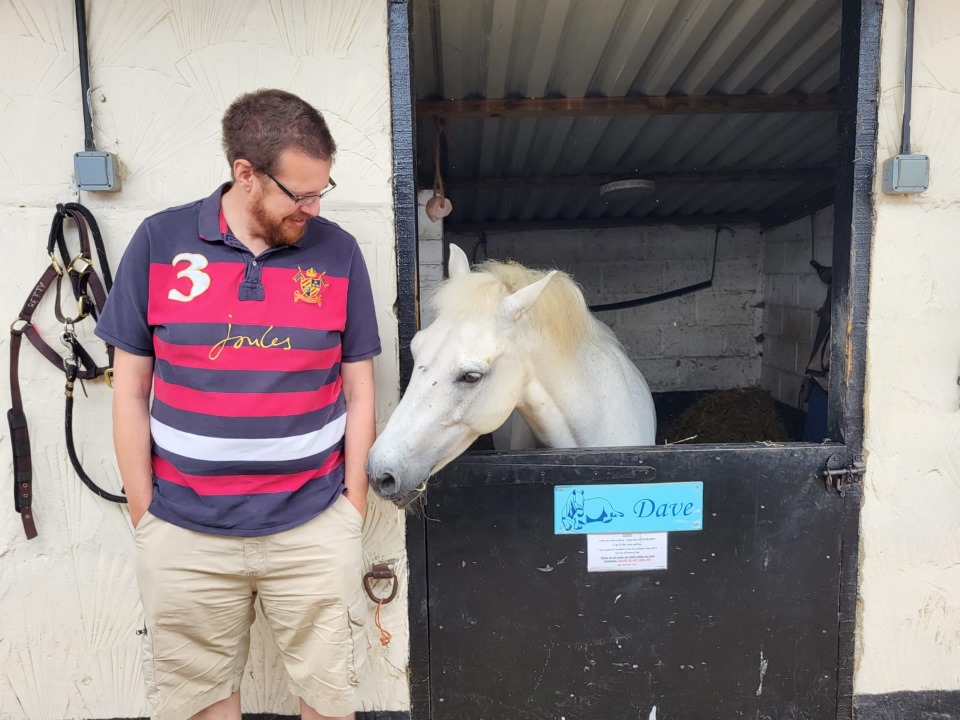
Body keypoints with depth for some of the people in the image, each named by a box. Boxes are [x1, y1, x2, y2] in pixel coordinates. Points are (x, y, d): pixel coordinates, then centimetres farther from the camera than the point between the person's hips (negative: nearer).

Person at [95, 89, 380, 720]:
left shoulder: (339, 252, -4)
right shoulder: (159, 242, -5)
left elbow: (359, 392, 2)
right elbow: (130, 391, 1)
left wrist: (354, 505, 2)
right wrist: (142, 510, 2)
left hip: (314, 527, 0)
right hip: (183, 532, 1)